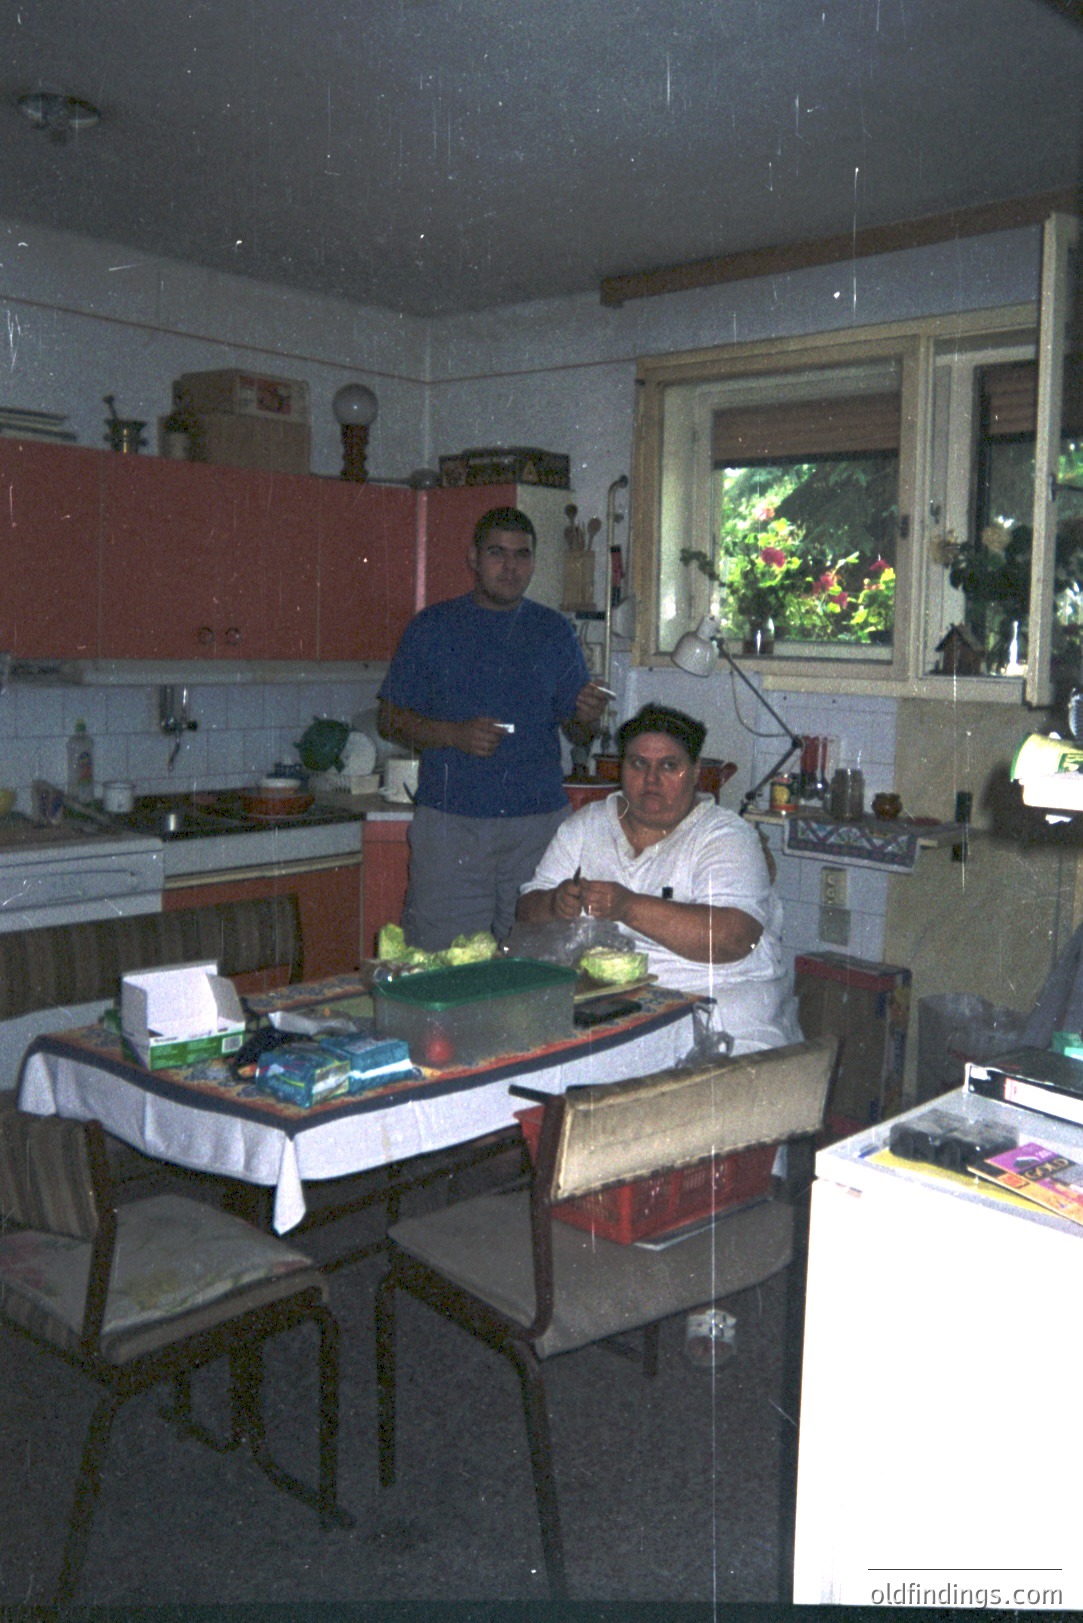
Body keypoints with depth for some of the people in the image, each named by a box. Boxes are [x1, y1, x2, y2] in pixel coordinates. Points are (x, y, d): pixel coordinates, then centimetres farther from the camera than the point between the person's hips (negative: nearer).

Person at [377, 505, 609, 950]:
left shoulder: (555, 632, 12)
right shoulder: (432, 627, 7)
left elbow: (575, 732, 14)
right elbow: (391, 719, 5)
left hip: (540, 822, 2)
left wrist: (588, 718, -10)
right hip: (451, 824, -1)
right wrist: (455, 735, -12)